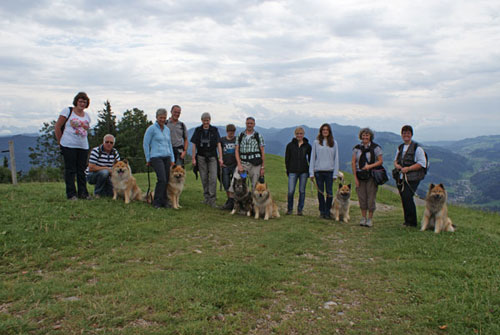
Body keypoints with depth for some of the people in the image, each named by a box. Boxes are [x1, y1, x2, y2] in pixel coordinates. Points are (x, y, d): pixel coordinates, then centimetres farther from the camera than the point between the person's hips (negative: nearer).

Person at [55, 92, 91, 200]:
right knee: (70, 170, -1)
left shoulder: (87, 116, 15)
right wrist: (60, 142, 0)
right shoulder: (67, 111, 0)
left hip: (83, 146, 5)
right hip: (69, 146, -5)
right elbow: (57, 127, -1)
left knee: (82, 170, 7)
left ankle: (83, 193, 14)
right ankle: (71, 194, 4)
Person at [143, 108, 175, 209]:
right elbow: (145, 144, -2)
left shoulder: (167, 129, 15)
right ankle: (156, 202, -4)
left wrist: (172, 158, 14)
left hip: (166, 157, 6)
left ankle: (163, 201, 14)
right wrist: (148, 159, -1)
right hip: (156, 157, -6)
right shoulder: (151, 128, -4)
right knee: (162, 179, -16)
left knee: (166, 180, 3)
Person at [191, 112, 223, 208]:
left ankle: (212, 199, -6)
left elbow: (218, 144, 1)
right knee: (204, 178, 5)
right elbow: (194, 145, 6)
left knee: (213, 178, -10)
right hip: (201, 157, 1)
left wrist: (220, 158, -6)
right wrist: (193, 158, 0)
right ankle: (206, 197, 17)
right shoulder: (198, 130, 6)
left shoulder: (214, 130, 3)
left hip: (212, 157, -1)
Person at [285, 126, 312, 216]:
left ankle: (300, 209, 16)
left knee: (302, 191, 5)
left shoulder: (307, 146, 7)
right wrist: (288, 170, 2)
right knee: (291, 191, -7)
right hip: (293, 171, -1)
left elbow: (310, 159, 12)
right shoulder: (290, 145, 5)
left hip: (304, 171, 1)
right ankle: (290, 209, 11)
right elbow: (287, 159, 8)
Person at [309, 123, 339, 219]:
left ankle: (327, 212, 10)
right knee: (320, 192, 7)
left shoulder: (334, 143, 5)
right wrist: (311, 173, -1)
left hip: (329, 171, 0)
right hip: (318, 171, 0)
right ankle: (322, 211, 18)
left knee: (329, 192, -2)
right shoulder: (316, 142, 4)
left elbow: (336, 158, 6)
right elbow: (312, 157, 5)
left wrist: (335, 173, -1)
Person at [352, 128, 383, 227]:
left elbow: (381, 161, -2)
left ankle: (370, 218, 10)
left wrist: (370, 166, -19)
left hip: (371, 176, -2)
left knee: (371, 197, -2)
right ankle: (363, 217, 17)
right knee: (361, 197, 4)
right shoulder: (357, 148, 6)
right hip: (360, 176, 2)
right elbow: (353, 163, 4)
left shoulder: (375, 147, 0)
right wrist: (355, 177, -2)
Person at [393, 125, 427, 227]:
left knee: (408, 198, -13)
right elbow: (395, 159, 26)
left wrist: (408, 168, -17)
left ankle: (412, 222, 0)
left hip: (412, 178, -6)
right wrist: (396, 165, 2)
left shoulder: (417, 148, -5)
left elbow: (422, 163, -10)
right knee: (404, 199, 7)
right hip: (401, 177, 6)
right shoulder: (400, 148, 16)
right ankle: (407, 221, 20)